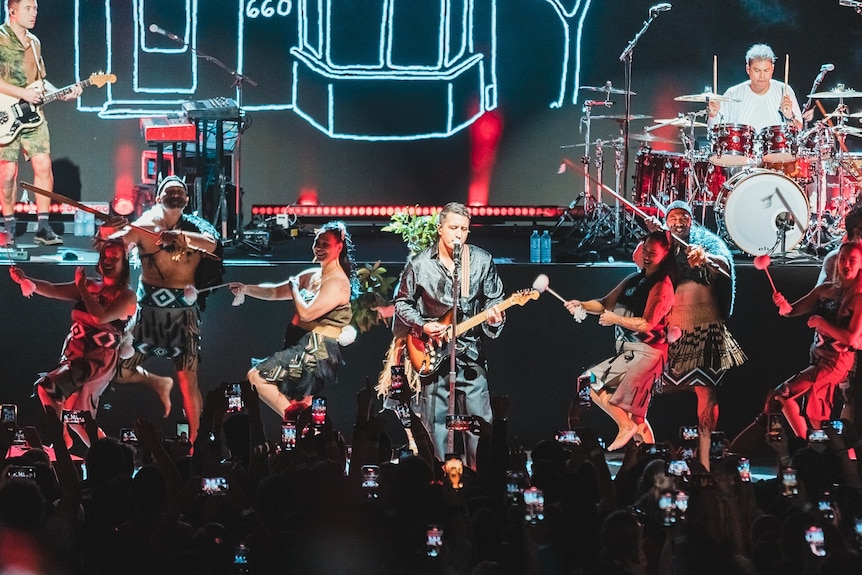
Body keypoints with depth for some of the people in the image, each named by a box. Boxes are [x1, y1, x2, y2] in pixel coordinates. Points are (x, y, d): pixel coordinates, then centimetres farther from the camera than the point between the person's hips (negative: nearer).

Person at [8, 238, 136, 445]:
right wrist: (25, 280, -19)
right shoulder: (91, 286, 10)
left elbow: (101, 317, -24)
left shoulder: (126, 296, -7)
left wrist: (82, 287, -14)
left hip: (100, 360, -7)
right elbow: (53, 290, -2)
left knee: (48, 386, -25)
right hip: (75, 358, 7)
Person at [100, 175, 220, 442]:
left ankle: (194, 442, 5)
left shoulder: (194, 227, 2)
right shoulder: (143, 227, 2)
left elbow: (211, 244, -20)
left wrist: (181, 236, -39)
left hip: (183, 311, -1)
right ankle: (159, 383, 28)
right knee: (119, 372, 1)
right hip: (148, 308, 2)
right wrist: (108, 230, -39)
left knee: (188, 381, -3)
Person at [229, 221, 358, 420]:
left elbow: (307, 313, -22)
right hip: (302, 347, 10)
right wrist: (245, 289, 4)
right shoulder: (312, 276, 14)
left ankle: (293, 417, -16)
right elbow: (276, 292, 17)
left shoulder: (337, 282, -14)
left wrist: (295, 287, -5)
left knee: (256, 376, -15)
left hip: (315, 352, -10)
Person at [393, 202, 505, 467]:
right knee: (436, 423, 3)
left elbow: (494, 300, 9)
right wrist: (423, 326, -7)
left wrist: (493, 317, -13)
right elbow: (402, 303, 9)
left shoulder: (482, 261, 2)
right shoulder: (420, 264, -1)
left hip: (471, 354, 0)